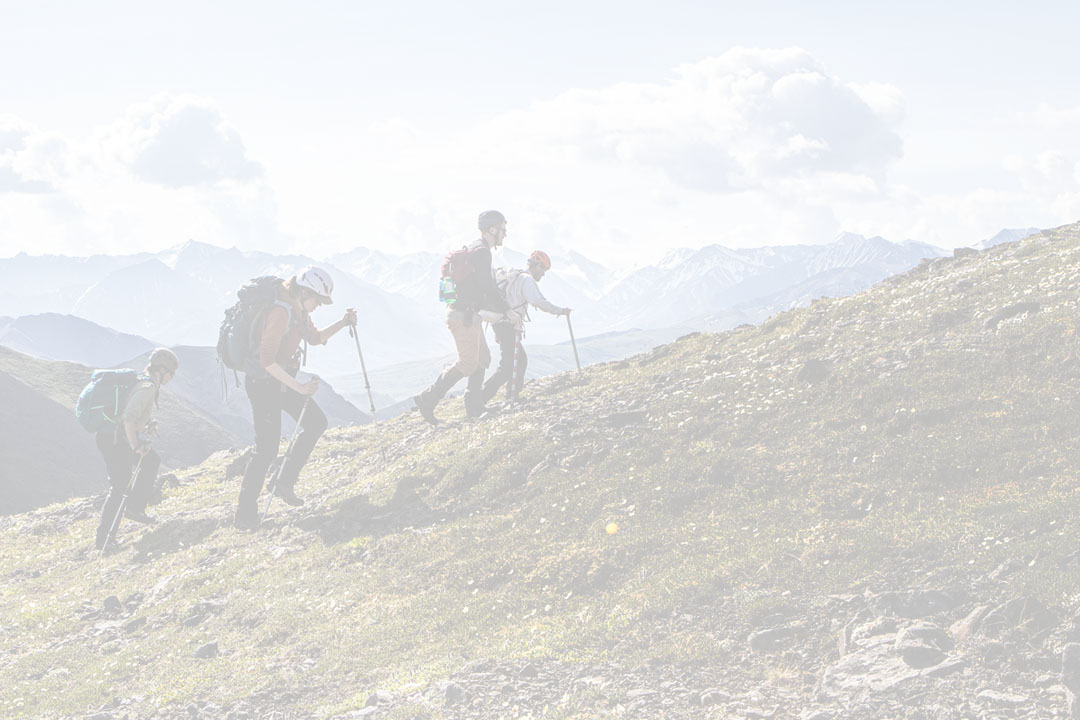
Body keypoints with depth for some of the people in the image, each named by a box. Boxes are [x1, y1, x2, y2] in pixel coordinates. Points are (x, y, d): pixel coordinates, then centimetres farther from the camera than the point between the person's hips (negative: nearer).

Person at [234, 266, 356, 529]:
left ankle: (285, 483, 19)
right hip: (263, 382, -10)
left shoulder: (298, 310, 4)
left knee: (316, 422, 14)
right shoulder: (279, 312, -26)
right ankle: (244, 513, -1)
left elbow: (315, 338, 23)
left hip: (281, 380, 10)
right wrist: (299, 387, -32)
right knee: (267, 449, -9)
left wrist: (342, 323, 8)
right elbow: (267, 360, -30)